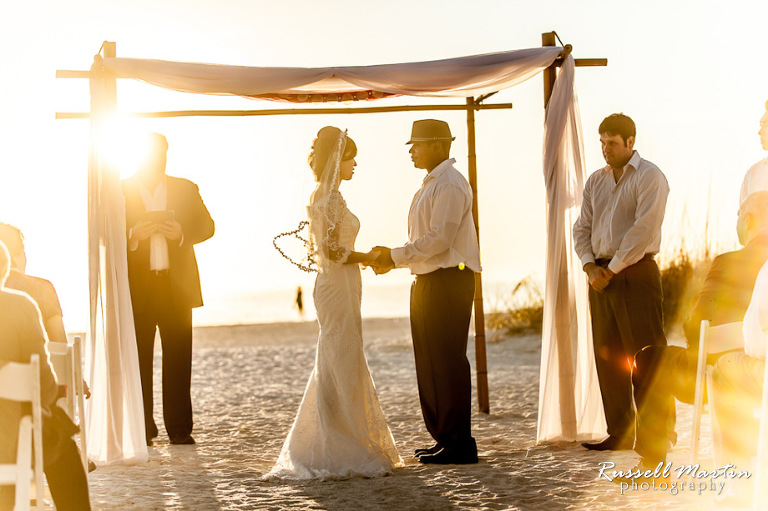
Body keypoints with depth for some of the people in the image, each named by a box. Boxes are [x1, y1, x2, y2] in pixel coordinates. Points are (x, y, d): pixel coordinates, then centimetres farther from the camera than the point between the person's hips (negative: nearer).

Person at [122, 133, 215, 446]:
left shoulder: (186, 188, 14)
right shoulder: (120, 191, 7)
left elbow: (206, 225, 9)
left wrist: (180, 232, -10)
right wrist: (134, 234, -17)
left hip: (177, 286, 2)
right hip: (136, 288, -2)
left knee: (178, 359, 0)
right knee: (138, 359, -2)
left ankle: (179, 429, 4)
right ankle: (142, 429, 3)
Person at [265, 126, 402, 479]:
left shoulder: (323, 196, 15)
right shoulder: (331, 198, -16)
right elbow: (333, 251, -22)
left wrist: (364, 257, 15)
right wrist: (368, 257, -9)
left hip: (334, 287, 10)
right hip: (338, 288, -10)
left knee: (335, 368, 13)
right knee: (342, 367, -6)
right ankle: (341, 451, -2)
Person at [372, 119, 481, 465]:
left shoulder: (450, 185, -12)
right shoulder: (430, 186, 20)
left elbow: (439, 239, -21)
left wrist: (396, 257, -16)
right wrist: (393, 259, 9)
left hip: (449, 283, -10)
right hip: (428, 282, 10)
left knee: (447, 362, -8)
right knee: (430, 363, 13)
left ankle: (458, 443, -5)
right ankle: (444, 437, 20)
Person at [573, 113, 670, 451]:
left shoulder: (649, 177, -5)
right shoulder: (595, 181, 16)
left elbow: (644, 229, -15)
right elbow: (582, 228, 14)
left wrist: (612, 268, -14)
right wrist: (590, 266, -3)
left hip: (635, 272, -7)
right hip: (601, 276, 7)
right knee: (607, 356, 7)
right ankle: (620, 432, 14)